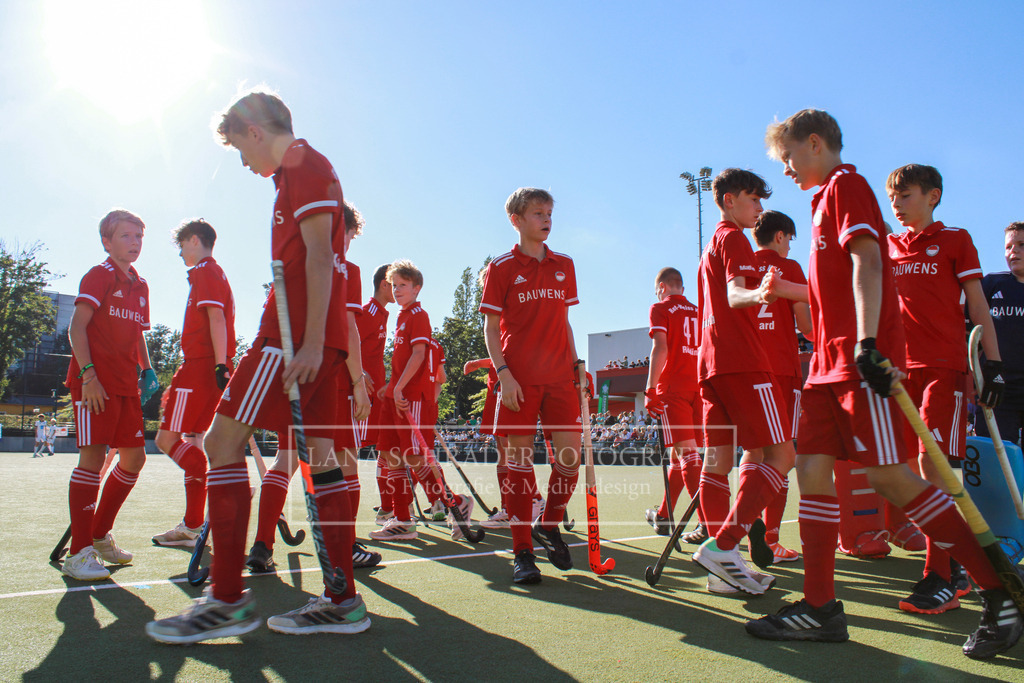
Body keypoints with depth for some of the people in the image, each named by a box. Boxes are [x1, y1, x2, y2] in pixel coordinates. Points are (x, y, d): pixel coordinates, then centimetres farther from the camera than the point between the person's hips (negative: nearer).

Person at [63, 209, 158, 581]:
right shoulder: (99, 275, -4)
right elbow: (77, 327, -11)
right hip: (94, 382, -7)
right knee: (93, 456, -10)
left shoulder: (140, 285, 17)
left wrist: (147, 370, 11)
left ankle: (100, 536, 24)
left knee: (134, 458, 7)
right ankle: (78, 553, -3)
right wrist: (88, 374, -20)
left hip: (127, 384, 7)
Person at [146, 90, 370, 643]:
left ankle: (228, 600, -5)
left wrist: (310, 343, -21)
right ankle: (342, 600, 8)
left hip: (295, 334, -10)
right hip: (307, 338, 10)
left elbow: (319, 255, -15)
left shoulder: (304, 165, -3)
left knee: (224, 439, -8)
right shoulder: (300, 170, 27)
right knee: (319, 453, 5)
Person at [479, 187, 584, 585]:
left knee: (570, 455, -1)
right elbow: (490, 327, 1)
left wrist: (576, 365, 10)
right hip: (519, 378, -4)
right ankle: (522, 552, 9)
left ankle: (549, 526, 24)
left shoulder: (564, 266, 14)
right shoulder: (502, 267, 3)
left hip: (560, 376, 4)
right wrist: (503, 373, -10)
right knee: (520, 459, -1)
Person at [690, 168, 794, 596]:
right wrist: (759, 294, -41)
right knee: (779, 454, -10)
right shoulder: (734, 238, -3)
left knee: (718, 460, 4)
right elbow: (734, 295, -21)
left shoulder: (710, 247, 27)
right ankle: (722, 546, -18)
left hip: (712, 361, 10)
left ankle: (722, 568, 5)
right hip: (741, 361, -10)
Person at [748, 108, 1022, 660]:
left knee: (887, 473, -12)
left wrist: (866, 343, -25)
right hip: (830, 357, 9)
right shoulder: (825, 199, 25)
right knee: (812, 466, 2)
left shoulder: (846, 183, -2)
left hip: (863, 355, -9)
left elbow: (867, 264, -16)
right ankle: (820, 608, 5)